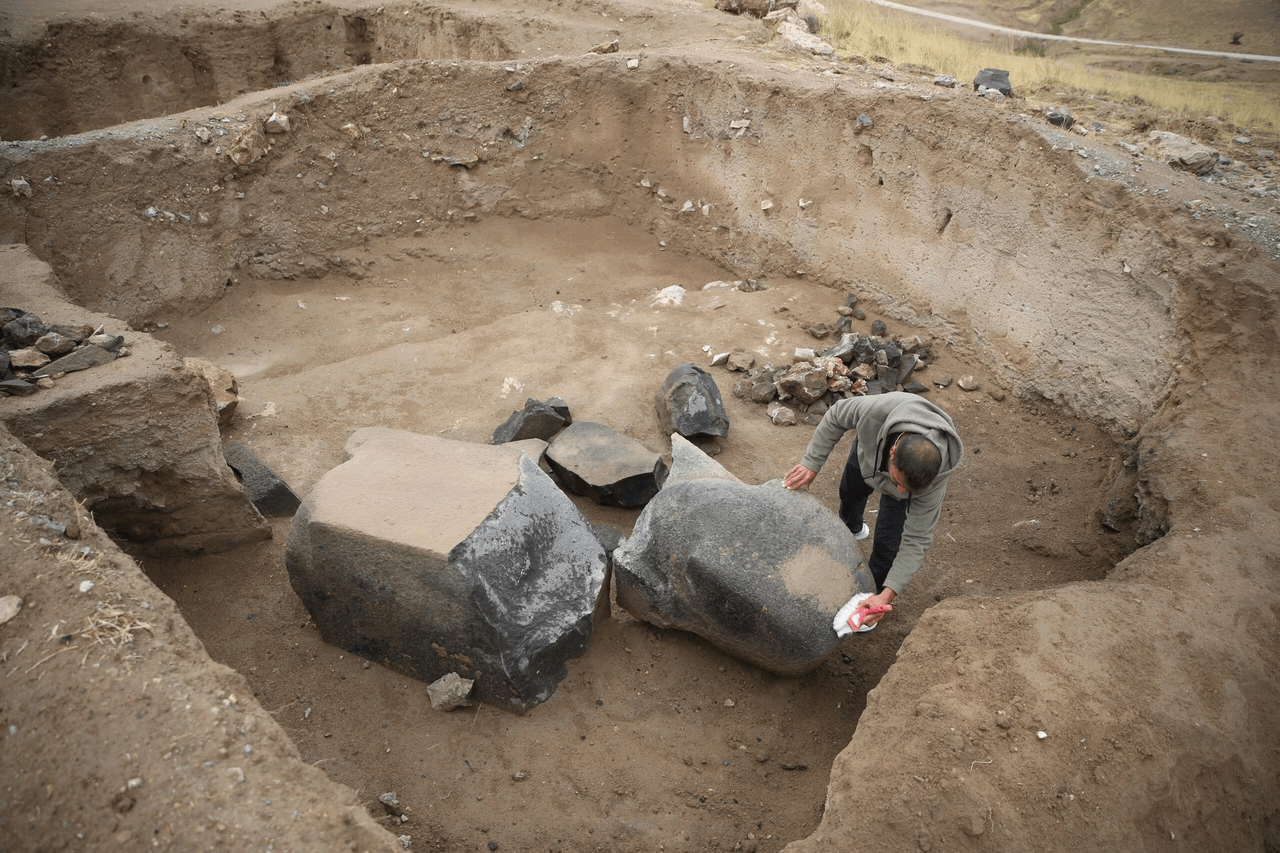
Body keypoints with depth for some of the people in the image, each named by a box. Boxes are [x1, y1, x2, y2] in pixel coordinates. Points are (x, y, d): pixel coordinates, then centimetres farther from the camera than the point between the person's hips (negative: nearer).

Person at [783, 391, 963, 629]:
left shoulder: (934, 477, -45)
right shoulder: (878, 410, -50)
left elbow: (916, 540, -36)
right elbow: (836, 417, -27)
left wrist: (887, 596, -42)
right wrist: (811, 463, -29)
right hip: (869, 448, 2)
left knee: (888, 542, -7)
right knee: (851, 493, 30)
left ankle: (874, 591, 24)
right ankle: (852, 527, 67)